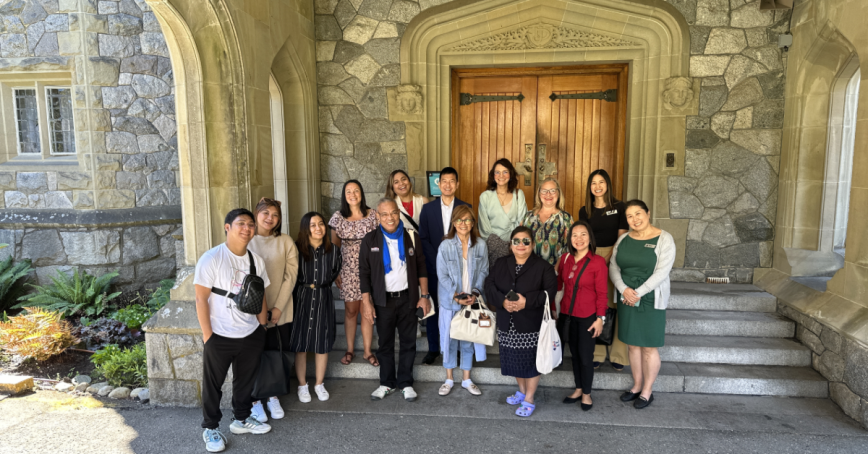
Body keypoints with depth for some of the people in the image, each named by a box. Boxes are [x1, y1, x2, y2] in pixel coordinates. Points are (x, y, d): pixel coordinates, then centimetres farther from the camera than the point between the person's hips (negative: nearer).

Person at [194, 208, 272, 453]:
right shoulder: (211, 258, -14)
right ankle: (211, 428, 31)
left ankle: (241, 419, 40)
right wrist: (207, 335, -15)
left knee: (246, 380, 20)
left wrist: (262, 329, 9)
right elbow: (201, 298, -14)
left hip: (251, 335, 5)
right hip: (220, 337, -5)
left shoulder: (256, 260, 2)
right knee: (213, 384, 12)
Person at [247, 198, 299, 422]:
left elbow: (291, 275, -3)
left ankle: (274, 397, 27)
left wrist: (278, 307, -8)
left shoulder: (286, 242, 0)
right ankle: (255, 400, 22)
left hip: (282, 310, 1)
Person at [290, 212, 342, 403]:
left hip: (323, 300, 2)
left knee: (323, 344, 9)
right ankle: (302, 385, 21)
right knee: (301, 344, 5)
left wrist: (317, 285, 5)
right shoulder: (297, 249, -10)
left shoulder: (333, 250, -3)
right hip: (301, 299, -2)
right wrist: (304, 288, -3)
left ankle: (319, 384, 25)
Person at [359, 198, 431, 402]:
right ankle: (387, 383, 25)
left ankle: (406, 383, 24)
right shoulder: (370, 240, -3)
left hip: (408, 298, 1)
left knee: (408, 342, 9)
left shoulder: (411, 237, 0)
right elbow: (364, 273, -1)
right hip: (383, 300, -1)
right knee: (385, 343, 10)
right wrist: (366, 302, -5)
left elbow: (421, 267, 5)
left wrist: (424, 295, 1)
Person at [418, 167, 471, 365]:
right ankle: (433, 348, 17)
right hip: (433, 266, 1)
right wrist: (438, 261, -8)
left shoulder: (465, 208, 3)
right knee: (432, 307, 5)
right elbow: (423, 238, 1)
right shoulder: (428, 208, 5)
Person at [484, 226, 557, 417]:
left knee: (530, 360, 3)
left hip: (532, 325, -4)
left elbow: (550, 291, -13)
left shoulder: (543, 266, -4)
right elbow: (489, 286, -2)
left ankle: (529, 400, 19)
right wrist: (503, 301, -19)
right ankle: (522, 391, 38)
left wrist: (527, 301, -23)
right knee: (514, 359, 15)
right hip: (507, 324, 4)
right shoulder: (500, 264, 8)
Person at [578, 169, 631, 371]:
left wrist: (607, 258, -13)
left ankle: (617, 355, 6)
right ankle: (596, 353, 11)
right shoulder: (584, 211, 10)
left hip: (614, 258, -2)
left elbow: (622, 237, -1)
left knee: (614, 306, -3)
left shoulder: (619, 207, 2)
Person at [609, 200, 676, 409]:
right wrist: (624, 290, -13)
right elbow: (613, 267, 3)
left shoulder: (664, 239, -8)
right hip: (626, 299, 5)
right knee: (632, 344, 12)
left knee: (649, 347, 4)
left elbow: (662, 272, -15)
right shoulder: (624, 239, 7)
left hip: (651, 300, -4)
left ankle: (647, 392, 19)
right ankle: (636, 386, 27)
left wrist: (638, 293, -18)